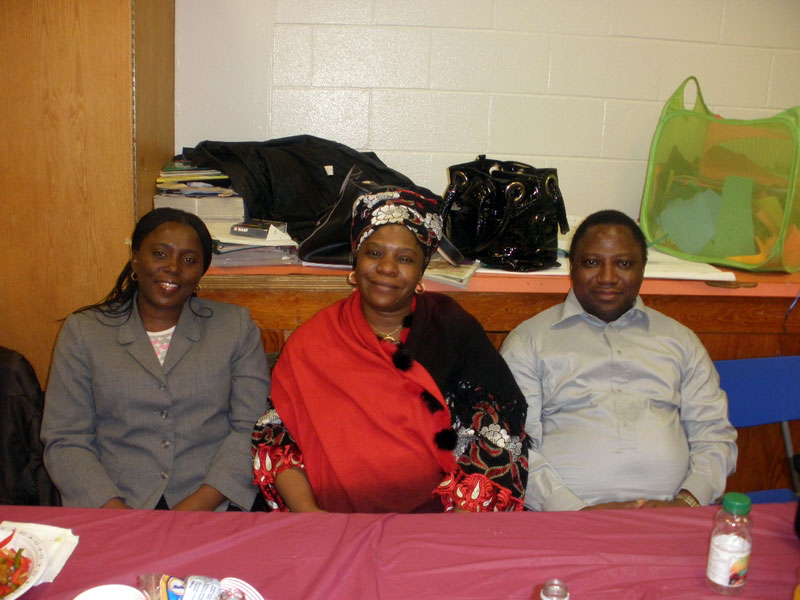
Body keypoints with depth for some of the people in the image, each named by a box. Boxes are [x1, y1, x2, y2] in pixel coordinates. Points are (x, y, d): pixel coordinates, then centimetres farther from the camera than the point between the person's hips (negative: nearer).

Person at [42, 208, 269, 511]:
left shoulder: (235, 326, 8)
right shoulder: (83, 331, 9)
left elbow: (253, 427, 1)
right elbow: (64, 441, 4)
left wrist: (199, 504, -13)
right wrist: (115, 511, -11)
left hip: (213, 508, 0)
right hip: (114, 505, 1)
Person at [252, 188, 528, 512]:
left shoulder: (453, 328, 7)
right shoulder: (313, 340, 9)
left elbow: (497, 434, 1)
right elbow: (276, 437, 7)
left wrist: (463, 512, -12)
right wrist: (306, 510, -9)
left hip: (437, 509, -1)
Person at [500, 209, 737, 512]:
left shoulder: (679, 339, 19)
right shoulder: (528, 340, 8)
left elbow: (714, 433, 16)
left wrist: (686, 502, -2)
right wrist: (575, 510, -12)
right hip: (566, 516, -1)